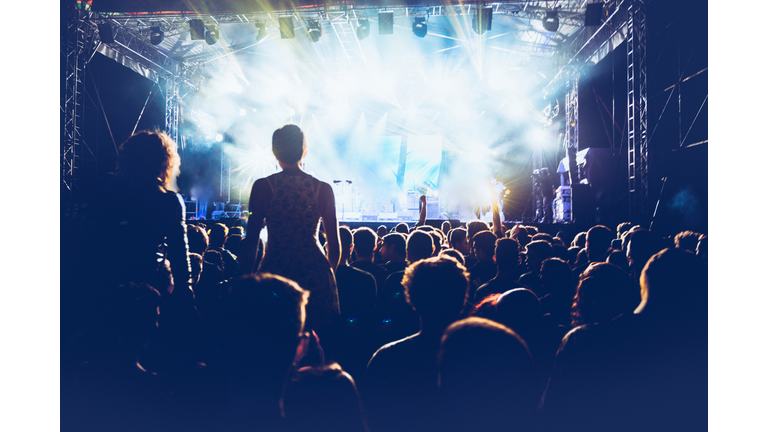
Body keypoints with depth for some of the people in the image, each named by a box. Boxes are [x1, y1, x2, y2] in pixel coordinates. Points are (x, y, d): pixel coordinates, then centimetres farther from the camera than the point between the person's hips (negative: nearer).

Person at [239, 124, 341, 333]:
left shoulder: (262, 187, -3)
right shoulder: (323, 189, 1)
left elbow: (251, 241, -3)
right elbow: (334, 245, 5)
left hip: (274, 271, -1)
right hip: (315, 274, 2)